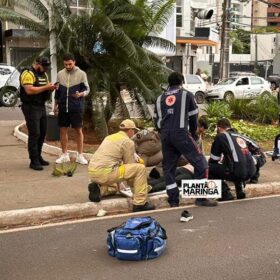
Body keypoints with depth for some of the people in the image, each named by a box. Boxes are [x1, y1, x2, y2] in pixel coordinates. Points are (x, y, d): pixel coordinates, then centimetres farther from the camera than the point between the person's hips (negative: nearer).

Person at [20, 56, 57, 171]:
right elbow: (29, 90, -24)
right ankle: (34, 161, -6)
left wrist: (51, 88, -1)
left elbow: (45, 89, 22)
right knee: (34, 134, -10)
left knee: (42, 133, 11)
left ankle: (38, 157, 23)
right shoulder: (28, 73, -12)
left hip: (41, 106, 9)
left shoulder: (43, 74, 17)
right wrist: (45, 87, -23)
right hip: (31, 107, -9)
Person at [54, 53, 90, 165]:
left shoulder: (81, 74, -3)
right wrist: (56, 105, 14)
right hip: (63, 107, 3)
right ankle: (65, 155, 17)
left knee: (78, 130, 2)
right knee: (63, 130, 7)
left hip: (76, 107, -3)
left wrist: (81, 94, -25)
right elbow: (58, 90, 15)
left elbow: (87, 89, -3)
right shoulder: (60, 74, 7)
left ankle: (80, 155, 11)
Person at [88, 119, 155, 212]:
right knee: (140, 168, -4)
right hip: (105, 173, -8)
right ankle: (140, 204, -4)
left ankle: (97, 187, 8)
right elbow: (130, 165, 3)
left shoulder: (109, 137, 22)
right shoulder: (128, 142, -2)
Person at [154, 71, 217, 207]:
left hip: (165, 135, 5)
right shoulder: (187, 95, 8)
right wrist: (192, 134, 23)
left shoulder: (160, 98, 21)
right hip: (181, 134, -5)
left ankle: (173, 201, 12)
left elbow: (156, 120, 20)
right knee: (200, 163, 1)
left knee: (168, 167, 12)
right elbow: (193, 117, 8)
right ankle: (201, 197, -3)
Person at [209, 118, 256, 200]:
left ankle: (226, 193, -1)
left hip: (238, 172, -7)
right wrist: (223, 162, 50)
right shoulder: (239, 136, 24)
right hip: (251, 172, 7)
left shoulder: (220, 136, 5)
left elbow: (213, 159, 10)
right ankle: (240, 191, 24)